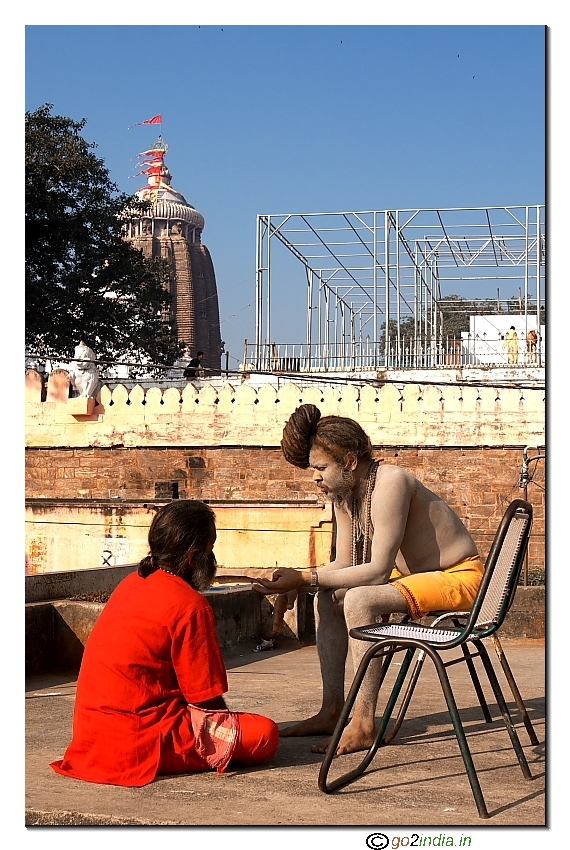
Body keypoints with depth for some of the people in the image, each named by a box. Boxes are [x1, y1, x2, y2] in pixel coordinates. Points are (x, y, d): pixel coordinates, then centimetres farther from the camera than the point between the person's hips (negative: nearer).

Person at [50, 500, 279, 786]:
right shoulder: (190, 605, -15)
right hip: (137, 743, -9)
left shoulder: (132, 583, 10)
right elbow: (208, 699, -10)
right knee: (265, 734, -10)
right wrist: (228, 726, 12)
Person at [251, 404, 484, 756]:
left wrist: (307, 578, -28)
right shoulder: (344, 493, 1)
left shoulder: (390, 483, -26)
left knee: (359, 600, -27)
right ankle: (332, 711, 6)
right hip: (414, 573, 10)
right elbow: (345, 563, 5)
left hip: (460, 577, -10)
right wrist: (299, 583, -13)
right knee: (328, 598, 4)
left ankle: (364, 725, -22)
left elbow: (378, 570, -29)